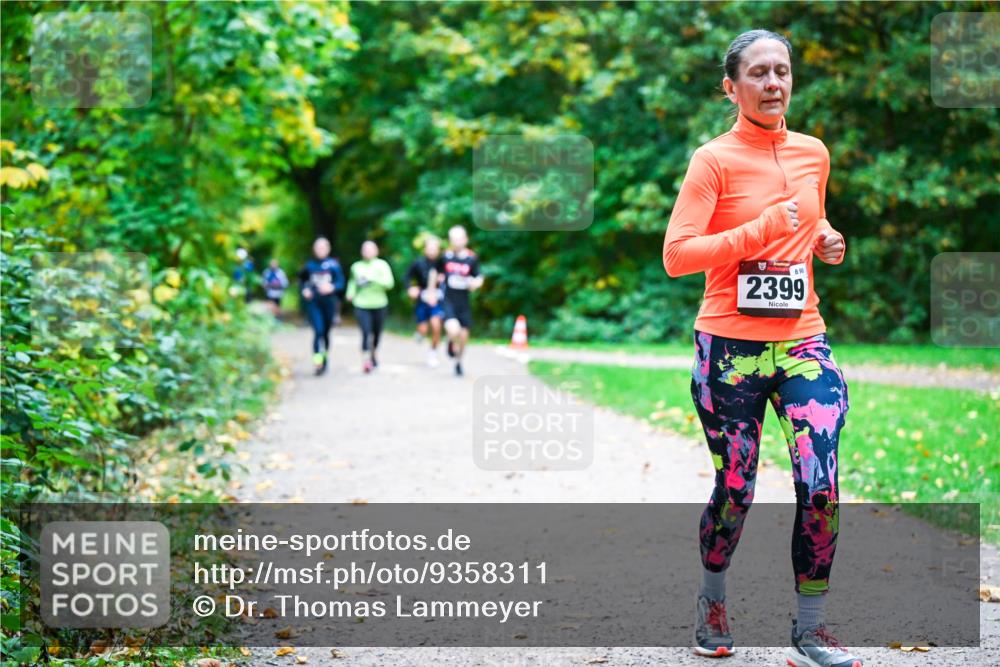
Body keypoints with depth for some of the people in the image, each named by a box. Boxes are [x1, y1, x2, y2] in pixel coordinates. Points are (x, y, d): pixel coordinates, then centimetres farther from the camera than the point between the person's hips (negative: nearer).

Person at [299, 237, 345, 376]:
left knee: (326, 332, 9)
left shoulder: (333, 264, 0)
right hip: (313, 303, 0)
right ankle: (318, 361, -18)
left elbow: (341, 282, -3)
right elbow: (301, 279, 19)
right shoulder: (310, 265, 5)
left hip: (329, 302, 0)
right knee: (318, 330, -15)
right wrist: (304, 290, 1)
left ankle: (325, 358, 29)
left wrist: (332, 287, -22)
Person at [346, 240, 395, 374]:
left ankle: (373, 354, 38)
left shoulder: (382, 265, -2)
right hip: (362, 305, 0)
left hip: (379, 305, 0)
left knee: (377, 333, 11)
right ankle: (366, 359, -16)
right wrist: (351, 293, 5)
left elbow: (389, 283, -13)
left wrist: (372, 278, -21)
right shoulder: (356, 266, 6)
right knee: (366, 333, -16)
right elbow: (352, 282, 23)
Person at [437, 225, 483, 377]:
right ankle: (451, 342, 12)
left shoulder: (472, 259, -3)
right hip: (448, 300, -2)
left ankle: (458, 361, 33)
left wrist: (476, 283, -21)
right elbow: (435, 271, 15)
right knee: (453, 330, -25)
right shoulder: (445, 256, -2)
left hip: (464, 302, 2)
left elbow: (479, 278, 2)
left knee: (463, 335, 7)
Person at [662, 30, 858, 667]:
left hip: (803, 343, 4)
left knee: (821, 485, -10)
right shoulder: (714, 160, -6)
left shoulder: (814, 153, 10)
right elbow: (677, 255, -14)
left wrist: (826, 239, 7)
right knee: (735, 489, 5)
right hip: (731, 347, -3)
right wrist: (761, 230, -20)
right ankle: (713, 600, 32)